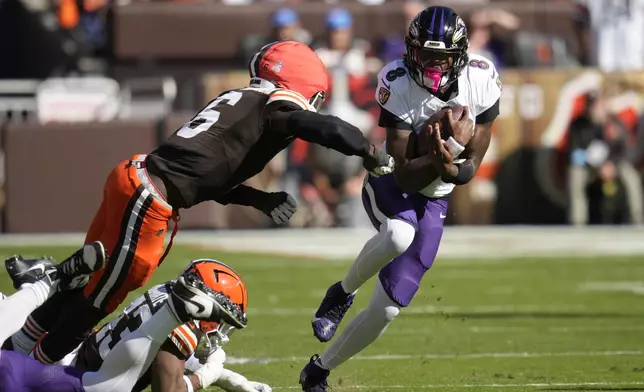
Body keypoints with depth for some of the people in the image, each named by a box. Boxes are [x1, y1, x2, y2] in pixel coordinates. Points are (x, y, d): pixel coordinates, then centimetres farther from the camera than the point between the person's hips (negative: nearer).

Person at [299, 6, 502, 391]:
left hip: (432, 201, 3)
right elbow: (405, 174, -24)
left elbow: (470, 167, -9)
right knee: (399, 235, -41)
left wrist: (450, 169, -32)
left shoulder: (481, 83, -16)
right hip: (390, 186, -3)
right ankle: (343, 292, -12)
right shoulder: (399, 87, -25)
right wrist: (451, 150, -39)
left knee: (387, 309, 0)